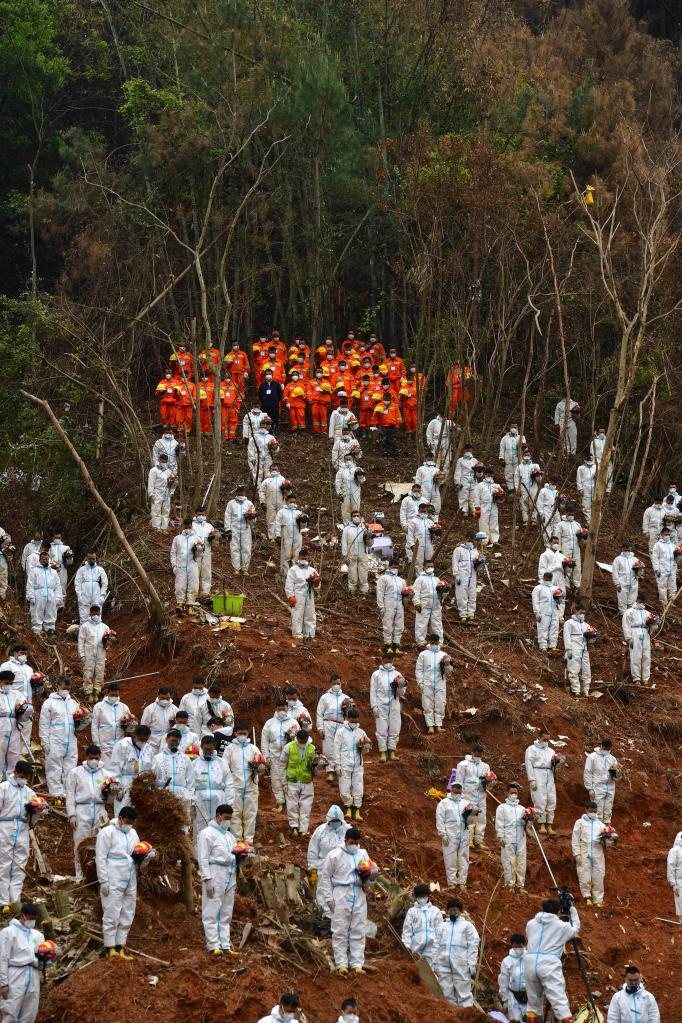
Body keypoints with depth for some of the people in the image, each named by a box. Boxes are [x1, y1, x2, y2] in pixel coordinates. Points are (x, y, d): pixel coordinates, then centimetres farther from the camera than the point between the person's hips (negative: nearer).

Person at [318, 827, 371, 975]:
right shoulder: (335, 855, 0)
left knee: (358, 931, 4)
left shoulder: (363, 854, 14)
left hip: (359, 895, 4)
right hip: (341, 895, -4)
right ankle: (341, 963, 1)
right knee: (340, 931, -3)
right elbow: (325, 877, 0)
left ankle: (357, 964, 8)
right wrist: (328, 898, -6)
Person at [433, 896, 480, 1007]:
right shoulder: (443, 926, 18)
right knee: (446, 994, 5)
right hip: (444, 966, 4)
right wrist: (436, 965, 8)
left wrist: (472, 965, -8)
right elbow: (438, 946, 15)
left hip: (461, 965, -4)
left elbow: (473, 946, 0)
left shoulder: (467, 925, 6)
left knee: (463, 994, -5)